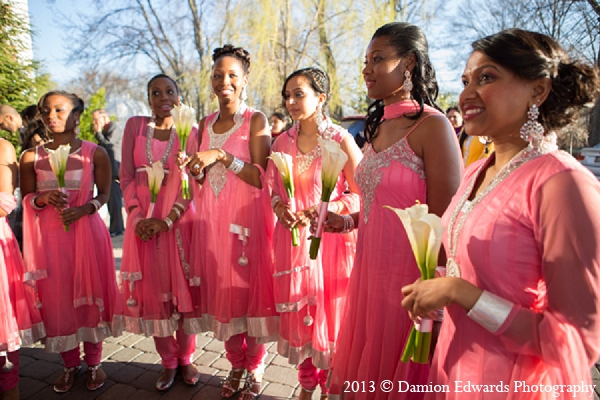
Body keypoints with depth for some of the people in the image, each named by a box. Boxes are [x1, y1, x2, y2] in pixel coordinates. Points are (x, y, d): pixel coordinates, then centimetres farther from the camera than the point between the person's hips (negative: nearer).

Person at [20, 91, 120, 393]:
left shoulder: (95, 153, -1)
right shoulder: (31, 157, 3)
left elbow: (104, 194, 1)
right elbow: (26, 198, 8)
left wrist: (84, 209, -16)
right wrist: (43, 199, -13)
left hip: (86, 231, -1)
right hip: (49, 235, 2)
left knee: (89, 294, 6)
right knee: (57, 297, 8)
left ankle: (93, 362, 23)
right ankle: (70, 364, 27)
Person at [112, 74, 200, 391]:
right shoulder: (135, 126, 6)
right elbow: (126, 177, 2)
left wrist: (167, 220, -16)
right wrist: (137, 217, -9)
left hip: (179, 222, -1)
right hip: (143, 223, 2)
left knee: (183, 290, 4)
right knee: (153, 292, 7)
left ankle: (185, 358, 23)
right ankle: (168, 362, 24)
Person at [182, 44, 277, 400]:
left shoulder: (256, 120, -4)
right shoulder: (206, 124, 12)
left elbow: (261, 177, -13)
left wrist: (221, 155, -20)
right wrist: (196, 171, -4)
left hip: (248, 219, -5)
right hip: (213, 220, 5)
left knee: (250, 288, 1)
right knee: (222, 291, 9)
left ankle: (255, 369, 21)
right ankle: (236, 364, 27)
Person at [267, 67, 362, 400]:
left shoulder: (340, 140, -7)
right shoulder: (282, 142, 7)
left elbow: (362, 194, -8)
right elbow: (272, 189, 15)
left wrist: (320, 210, -19)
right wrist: (281, 208, -6)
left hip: (329, 238, -4)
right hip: (292, 239, 4)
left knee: (329, 311, 6)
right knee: (299, 312, 11)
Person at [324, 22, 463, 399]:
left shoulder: (431, 126, -15)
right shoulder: (379, 126, 8)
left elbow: (443, 222, -16)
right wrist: (347, 221, 6)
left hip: (410, 270, -7)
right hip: (371, 265, 7)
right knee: (366, 359, 21)